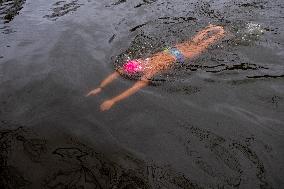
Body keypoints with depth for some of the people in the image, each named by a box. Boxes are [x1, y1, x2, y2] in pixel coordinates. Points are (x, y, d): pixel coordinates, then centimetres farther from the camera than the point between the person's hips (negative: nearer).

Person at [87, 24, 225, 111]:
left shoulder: (149, 71, -41)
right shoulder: (135, 63, -25)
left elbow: (135, 88, -53)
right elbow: (116, 73, -26)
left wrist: (112, 101, -59)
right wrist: (100, 88, -37)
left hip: (178, 56, -4)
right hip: (169, 51, 5)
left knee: (200, 47, 18)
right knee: (192, 41, 26)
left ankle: (220, 33, 39)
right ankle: (210, 28, 48)